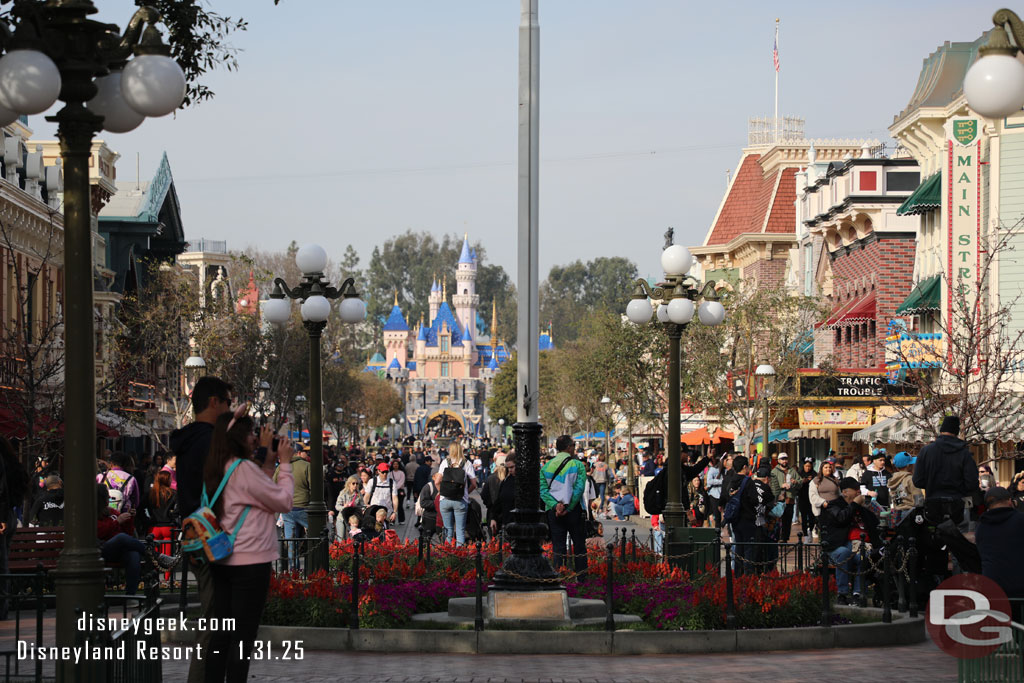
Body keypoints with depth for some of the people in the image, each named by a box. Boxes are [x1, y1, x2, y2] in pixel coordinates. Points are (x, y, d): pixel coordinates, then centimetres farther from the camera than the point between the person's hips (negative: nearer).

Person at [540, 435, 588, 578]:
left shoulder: (546, 467, 7)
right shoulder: (578, 465, -4)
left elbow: (542, 490, -3)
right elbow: (579, 489, -13)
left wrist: (555, 505, -11)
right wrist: (568, 508, -12)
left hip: (553, 511, 3)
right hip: (575, 510, -3)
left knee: (558, 546, 5)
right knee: (579, 545, 7)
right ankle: (581, 578, 8)